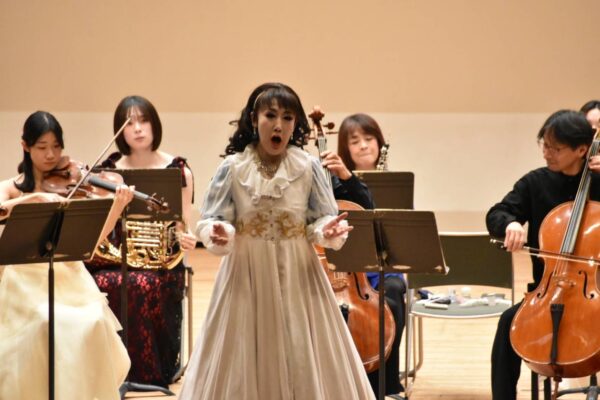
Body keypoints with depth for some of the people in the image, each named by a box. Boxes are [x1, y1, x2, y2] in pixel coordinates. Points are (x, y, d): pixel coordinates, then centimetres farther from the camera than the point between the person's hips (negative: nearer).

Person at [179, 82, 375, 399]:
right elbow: (212, 222, -3)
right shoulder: (233, 168, -6)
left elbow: (320, 220, 0)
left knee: (302, 359, 5)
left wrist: (328, 232, -22)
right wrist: (219, 235, -25)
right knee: (243, 361, 5)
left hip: (297, 276, 0)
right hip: (247, 277, 0)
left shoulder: (308, 166, -5)